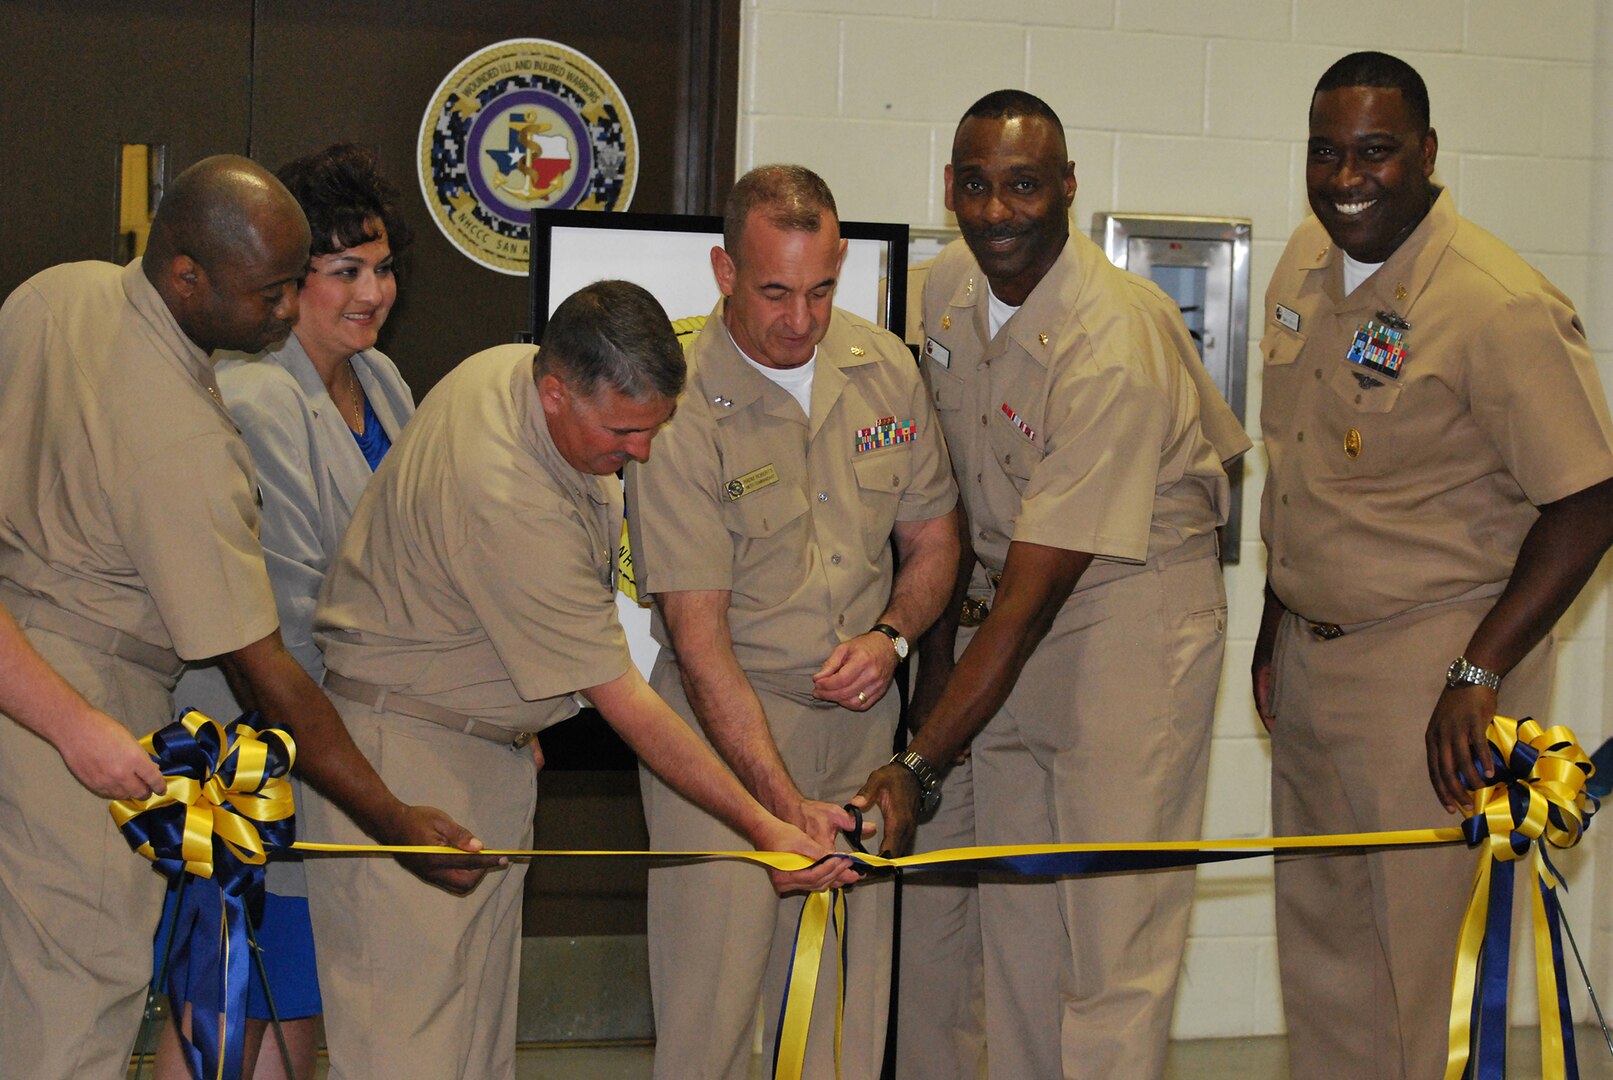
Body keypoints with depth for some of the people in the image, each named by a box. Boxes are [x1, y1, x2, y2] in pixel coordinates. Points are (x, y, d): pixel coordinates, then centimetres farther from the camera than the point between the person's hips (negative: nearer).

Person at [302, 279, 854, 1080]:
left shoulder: (511, 368, -2)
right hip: (403, 750, -10)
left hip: (492, 739, 10)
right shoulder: (510, 505, -29)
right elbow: (626, 704, -24)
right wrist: (762, 827, -20)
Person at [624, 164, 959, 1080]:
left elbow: (933, 536, 14)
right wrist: (784, 802, -24)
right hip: (725, 728, -4)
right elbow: (699, 634, -17)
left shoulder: (884, 367, 1)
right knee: (714, 996, -5)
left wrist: (892, 636, -8)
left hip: (858, 723, 4)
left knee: (848, 1006, 6)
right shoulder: (683, 409, -15)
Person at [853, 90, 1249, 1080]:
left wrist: (916, 766, -26)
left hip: (1138, 604, -7)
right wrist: (935, 635, 13)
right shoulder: (949, 291, -1)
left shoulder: (1115, 345, -25)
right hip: (1017, 612, 7)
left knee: (1113, 925, -9)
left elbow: (1037, 587, -26)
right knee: (1016, 908, 9)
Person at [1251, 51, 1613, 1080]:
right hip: (1309, 650, 8)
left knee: (1396, 953, -1)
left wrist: (1478, 677, -21)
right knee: (1314, 931, 16)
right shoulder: (1307, 262, 6)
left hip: (1426, 663, -8)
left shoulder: (1502, 304, -20)